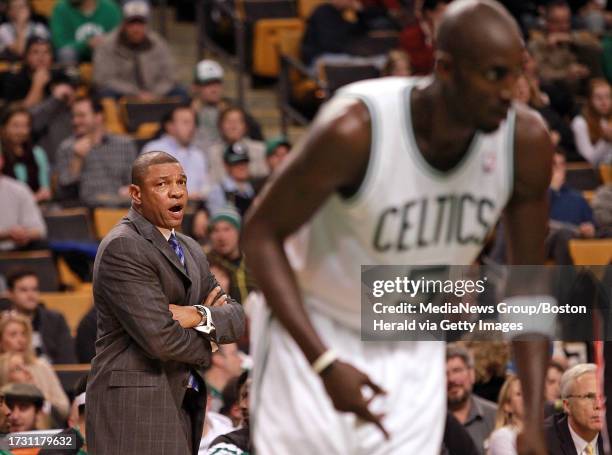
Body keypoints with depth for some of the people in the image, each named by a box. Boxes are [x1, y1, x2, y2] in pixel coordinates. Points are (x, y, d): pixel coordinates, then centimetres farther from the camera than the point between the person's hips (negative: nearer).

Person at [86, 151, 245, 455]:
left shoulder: (190, 250, 18)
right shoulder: (122, 247, -11)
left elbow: (236, 319, 11)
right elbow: (160, 338, -18)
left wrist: (200, 316, -11)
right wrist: (207, 345, 1)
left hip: (182, 403, 8)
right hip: (134, 405, -8)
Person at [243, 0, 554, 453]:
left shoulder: (527, 142, -16)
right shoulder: (356, 130, -29)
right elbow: (261, 233, -19)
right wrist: (324, 363, -28)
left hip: (415, 351, 4)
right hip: (312, 332, -4)